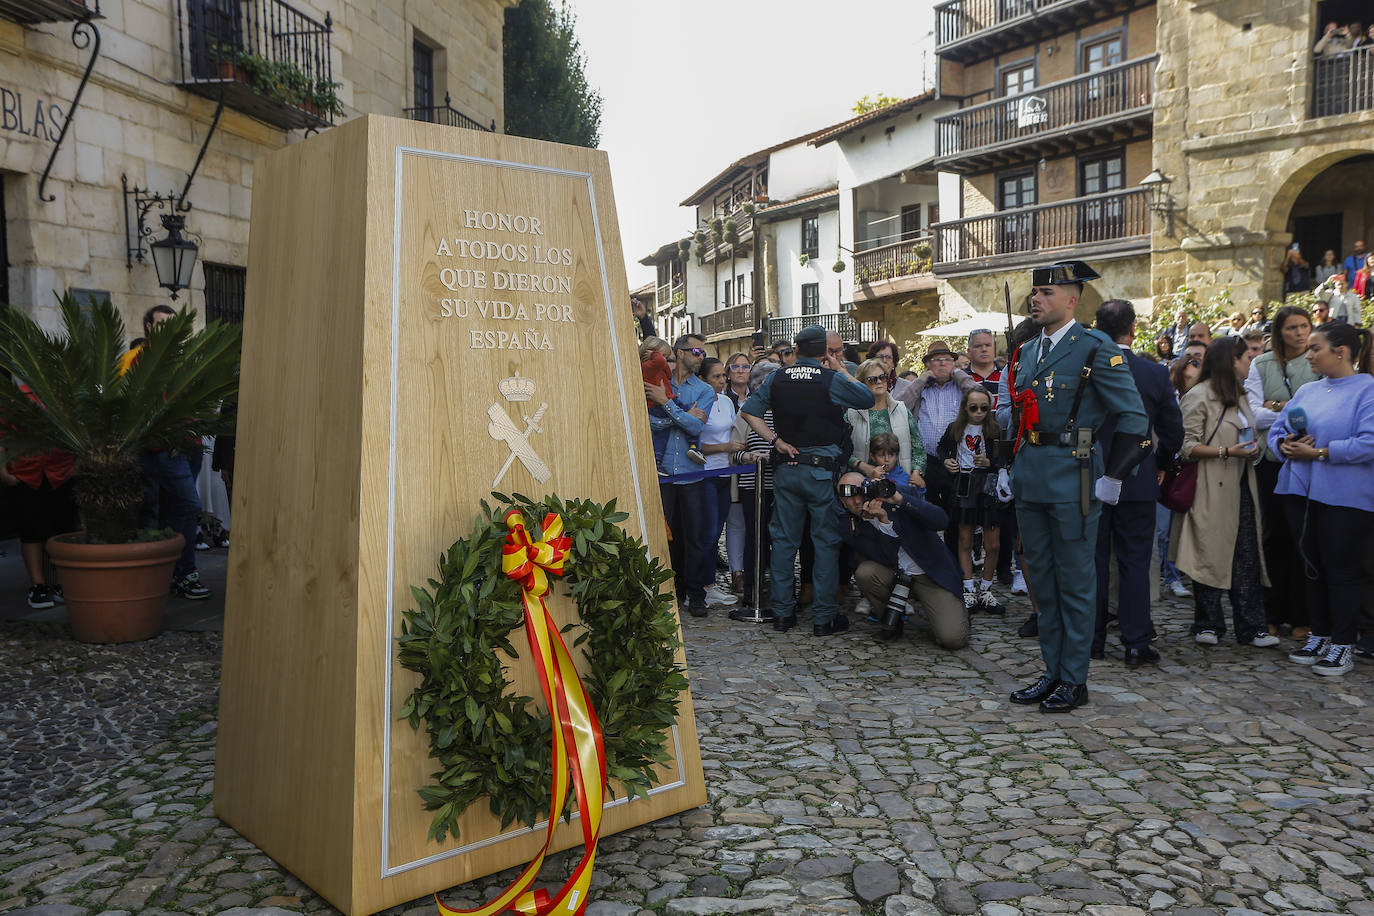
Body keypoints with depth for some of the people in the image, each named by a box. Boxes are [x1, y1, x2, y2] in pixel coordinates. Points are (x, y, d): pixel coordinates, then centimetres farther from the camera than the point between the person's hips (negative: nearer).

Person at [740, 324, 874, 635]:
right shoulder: (831, 380, -10)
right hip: (822, 468, -4)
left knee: (783, 539, 10)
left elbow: (749, 411, 0)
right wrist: (843, 371, 11)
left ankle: (782, 612, 15)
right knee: (826, 541, 4)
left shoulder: (776, 379, 2)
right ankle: (824, 616, 6)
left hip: (786, 467, 4)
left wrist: (776, 440, 0)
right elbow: (868, 399, 1)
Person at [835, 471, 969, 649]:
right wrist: (883, 520, -30)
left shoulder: (903, 494, -11)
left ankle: (957, 610, 18)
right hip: (895, 575, 3)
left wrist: (901, 499, -32)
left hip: (929, 573, -2)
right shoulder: (849, 527, -8)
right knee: (864, 572, -29)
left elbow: (941, 521, -23)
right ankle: (892, 621, -1)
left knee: (952, 639, -20)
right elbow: (885, 560, -16)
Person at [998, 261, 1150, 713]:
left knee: (1075, 582, 2)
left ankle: (1074, 680, 14)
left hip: (1072, 478, -7)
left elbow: (1133, 416, -9)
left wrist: (1113, 477, -11)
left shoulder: (1096, 348, -7)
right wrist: (1006, 466, 16)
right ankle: (1052, 671, 25)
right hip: (1029, 478, 7)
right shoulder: (1026, 351, 14)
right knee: (1041, 578, 13)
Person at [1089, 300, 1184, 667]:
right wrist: (1159, 464, 20)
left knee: (1093, 562, 9)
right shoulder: (1156, 373, -5)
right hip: (1138, 484, 0)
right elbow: (1173, 432, 3)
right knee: (1134, 563, 7)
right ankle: (1136, 643, 9)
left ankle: (1093, 640, 15)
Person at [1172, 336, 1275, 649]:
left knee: (1247, 557, 1)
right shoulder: (1199, 396, -6)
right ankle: (1208, 625, 9)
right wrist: (1227, 452, -20)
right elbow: (1187, 447, -12)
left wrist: (1251, 449, 13)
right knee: (1210, 556, -1)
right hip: (1212, 491, -7)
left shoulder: (1239, 395, 21)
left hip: (1241, 488, 7)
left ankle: (1251, 627, 4)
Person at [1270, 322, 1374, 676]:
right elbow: (1277, 430, 14)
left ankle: (1343, 645, 12)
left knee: (1340, 569, 1)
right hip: (1302, 491, 7)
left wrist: (1318, 453, -19)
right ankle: (1319, 636, 25)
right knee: (1313, 567, 13)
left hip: (1344, 497, -6)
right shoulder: (1307, 392, 14)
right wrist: (1285, 445, -8)